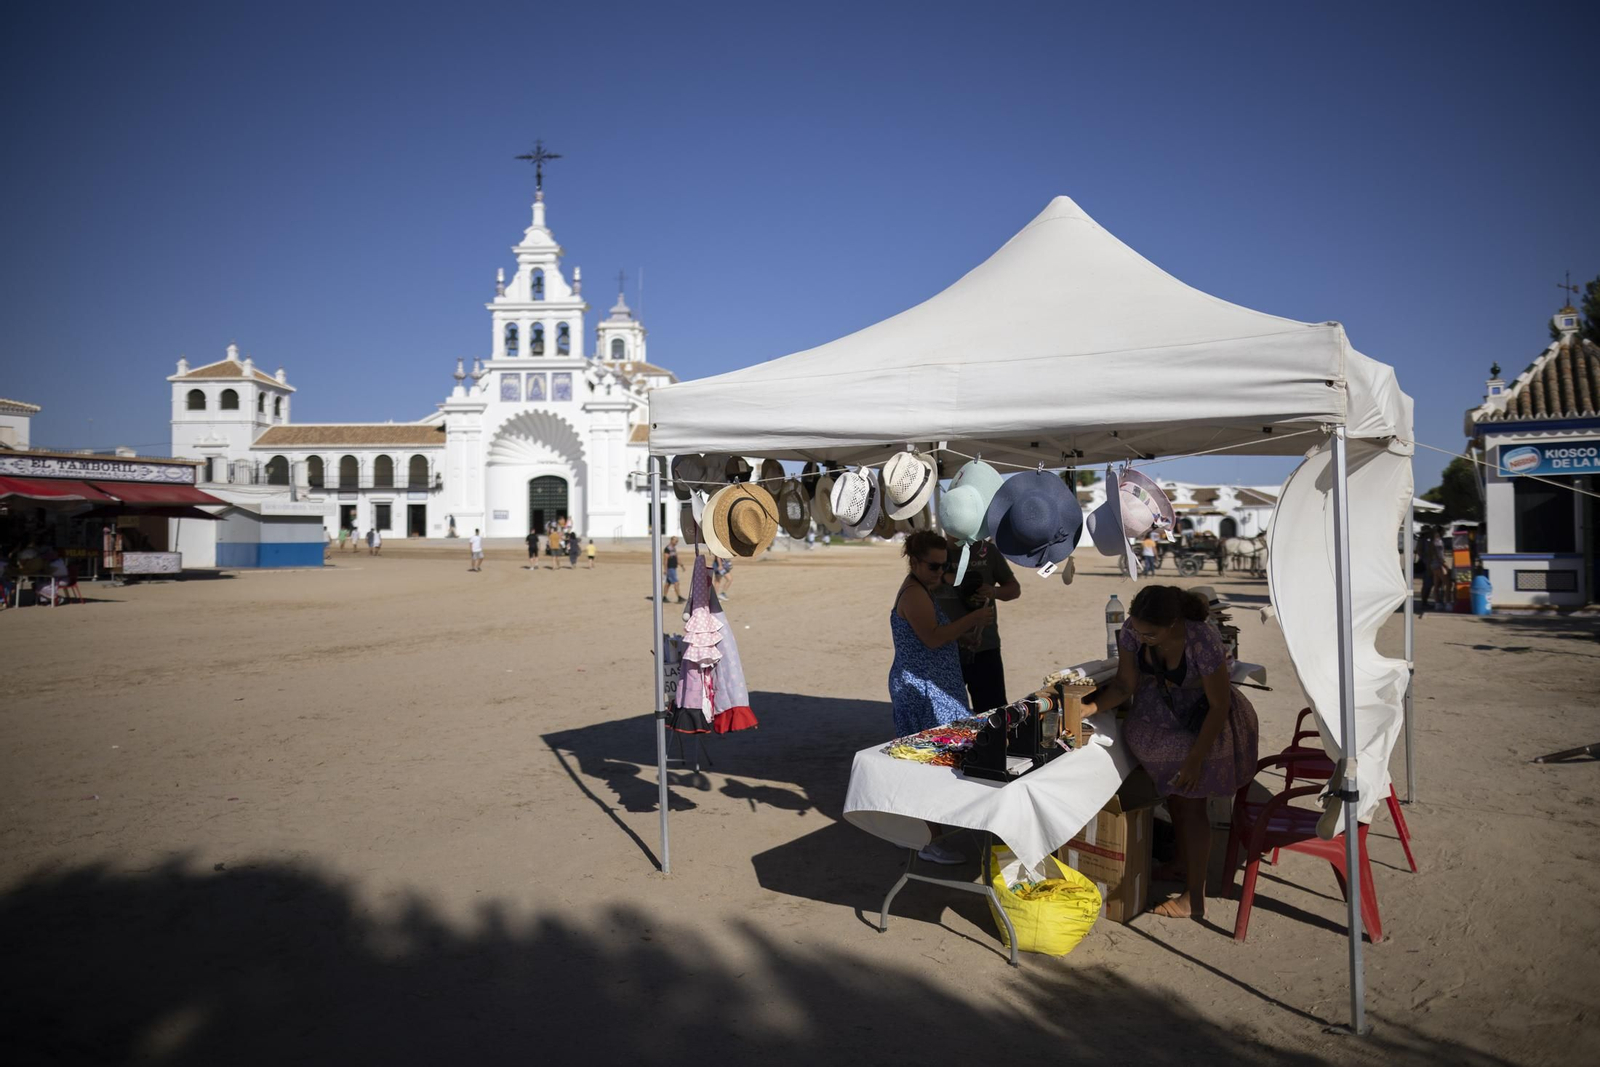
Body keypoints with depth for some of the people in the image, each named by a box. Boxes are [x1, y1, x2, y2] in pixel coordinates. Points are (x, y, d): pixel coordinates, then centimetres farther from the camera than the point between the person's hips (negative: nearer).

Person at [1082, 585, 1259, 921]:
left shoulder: (1203, 641, -36)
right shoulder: (1132, 631, -22)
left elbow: (1219, 705, -25)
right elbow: (1125, 684, -10)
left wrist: (1196, 758, -23)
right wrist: (1089, 706, -25)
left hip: (1203, 720, -5)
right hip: (1162, 714, 5)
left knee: (1191, 803, -1)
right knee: (1173, 795, 16)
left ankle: (1194, 897, 11)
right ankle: (1184, 863, 39)